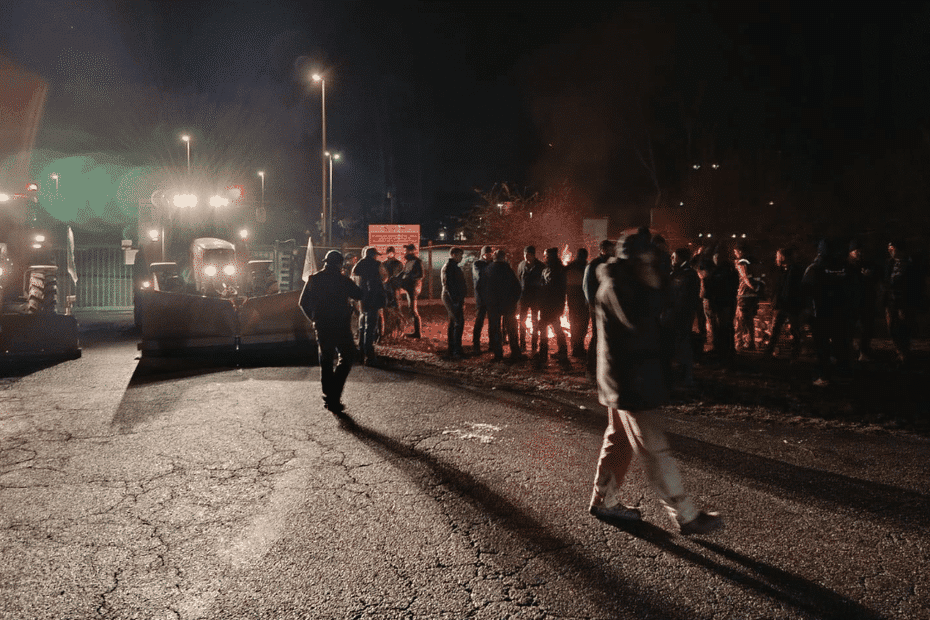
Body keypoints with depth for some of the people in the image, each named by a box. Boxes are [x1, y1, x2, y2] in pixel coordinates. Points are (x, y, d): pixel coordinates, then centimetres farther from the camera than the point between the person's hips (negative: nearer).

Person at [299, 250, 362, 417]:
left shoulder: (313, 280, 4)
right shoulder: (343, 280, -8)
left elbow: (303, 302, 7)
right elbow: (359, 295, -3)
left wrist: (314, 318, 16)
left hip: (322, 326, 4)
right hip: (341, 325, -4)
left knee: (326, 361, 14)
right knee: (346, 358, 7)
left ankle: (329, 398, 15)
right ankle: (334, 397, -7)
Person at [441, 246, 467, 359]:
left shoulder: (454, 267, 19)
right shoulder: (449, 267, -14)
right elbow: (448, 285, -21)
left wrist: (461, 300, 20)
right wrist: (455, 299, -23)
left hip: (454, 299, 11)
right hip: (453, 299, -11)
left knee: (452, 323, 13)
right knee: (459, 323, -12)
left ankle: (452, 350, 18)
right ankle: (456, 351, -11)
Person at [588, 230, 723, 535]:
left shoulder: (630, 284, 14)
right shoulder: (614, 287, -16)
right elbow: (638, 320, -30)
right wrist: (653, 288, -21)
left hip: (630, 379, 11)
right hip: (628, 381, -11)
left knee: (619, 441, 18)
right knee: (655, 450, -5)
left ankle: (604, 500, 29)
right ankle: (687, 516, 1)